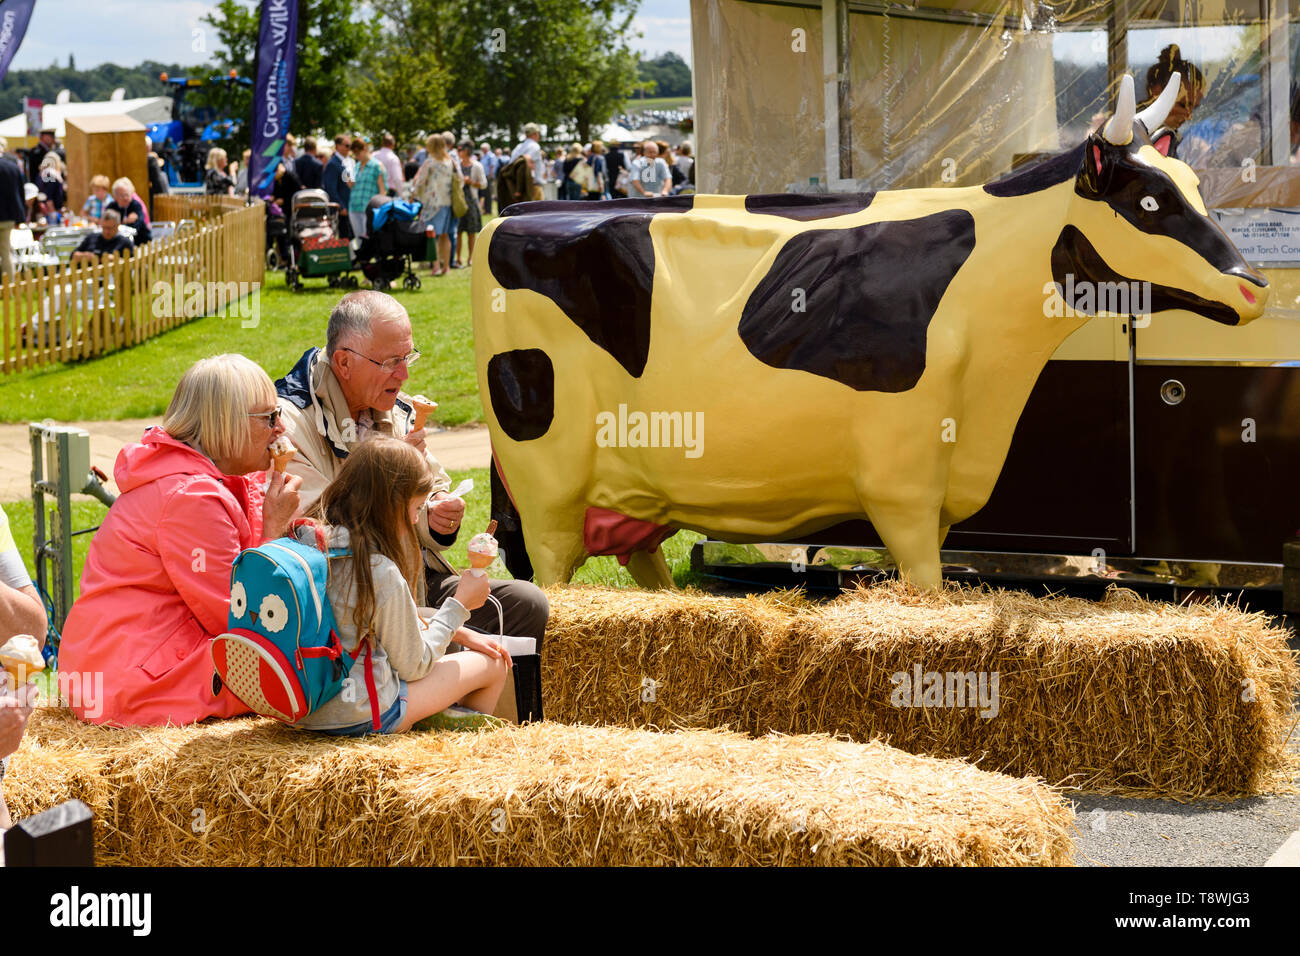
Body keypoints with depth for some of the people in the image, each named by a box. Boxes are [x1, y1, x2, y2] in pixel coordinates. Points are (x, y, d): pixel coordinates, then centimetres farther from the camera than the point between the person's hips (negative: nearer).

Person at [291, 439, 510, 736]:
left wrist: (460, 634, 15)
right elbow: (413, 666, -11)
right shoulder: (380, 572, -24)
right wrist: (458, 605, 1)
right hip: (360, 718, -8)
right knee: (491, 665, 11)